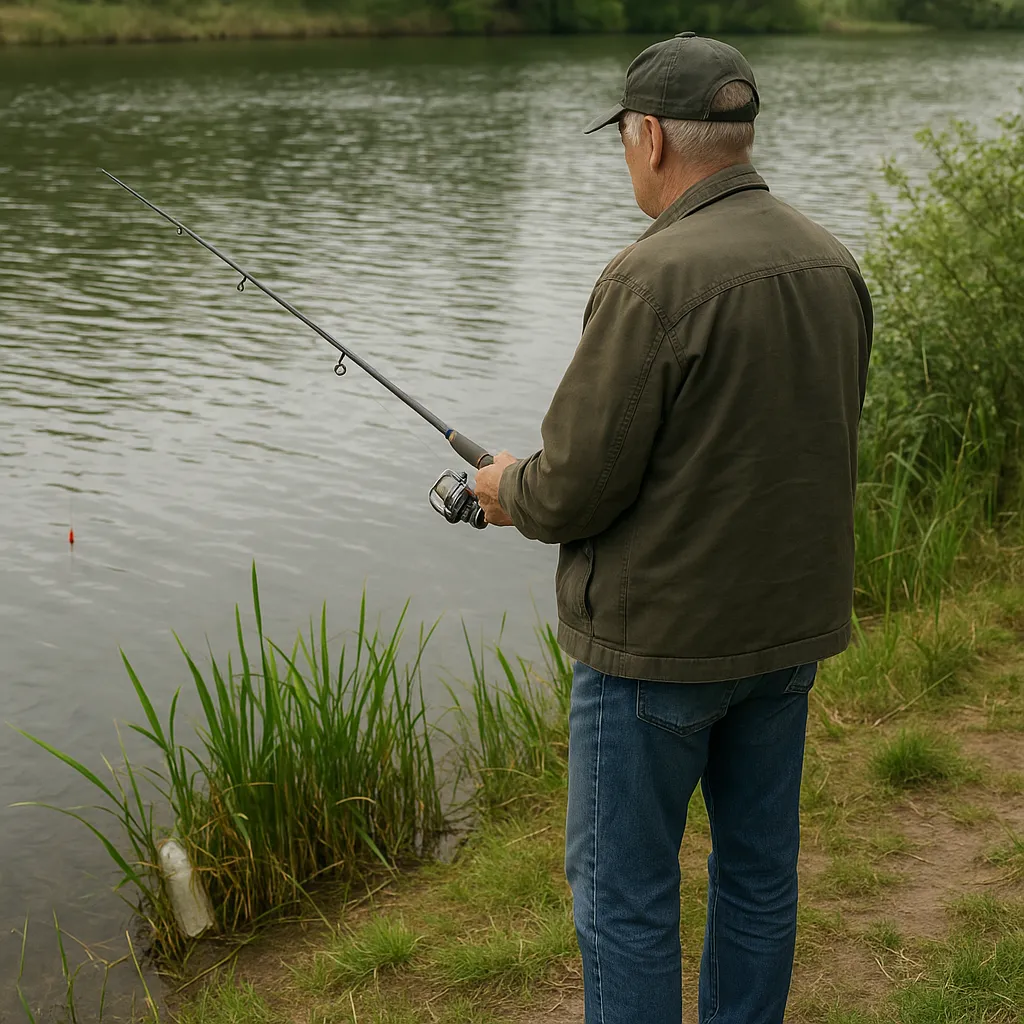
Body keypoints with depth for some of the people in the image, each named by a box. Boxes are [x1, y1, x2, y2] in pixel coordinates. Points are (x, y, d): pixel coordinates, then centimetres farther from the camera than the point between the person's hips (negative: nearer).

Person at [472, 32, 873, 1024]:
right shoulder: (834, 264, 3)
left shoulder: (654, 277, -22)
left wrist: (511, 490, 2)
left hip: (659, 639, -8)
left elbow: (579, 481, -21)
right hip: (792, 622, 8)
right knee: (759, 865, 19)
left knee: (623, 891, 7)